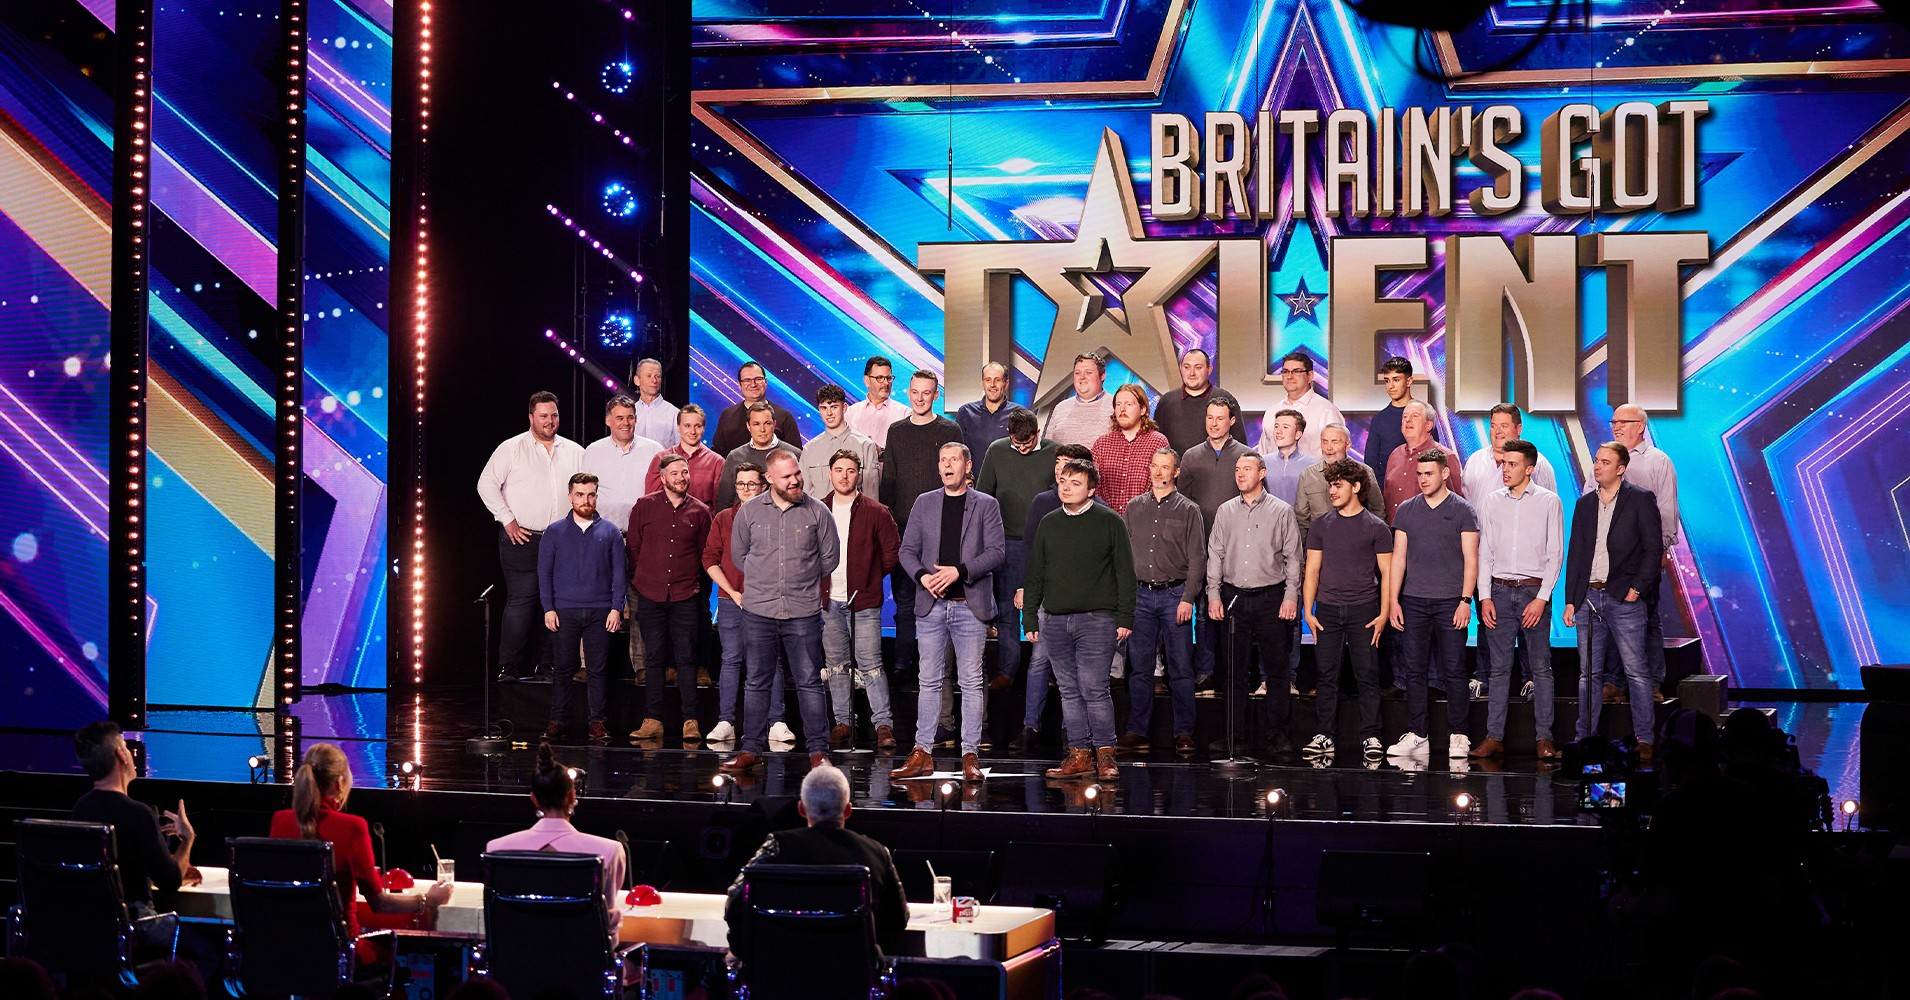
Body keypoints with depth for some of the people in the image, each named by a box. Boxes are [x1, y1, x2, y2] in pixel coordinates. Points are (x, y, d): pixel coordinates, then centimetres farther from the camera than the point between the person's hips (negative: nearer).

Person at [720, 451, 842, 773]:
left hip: (804, 613, -1)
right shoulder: (749, 512, 4)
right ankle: (752, 750, 14)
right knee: (756, 682, 7)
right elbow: (739, 554, 16)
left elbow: (830, 557, 9)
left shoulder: (817, 511, 0)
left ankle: (818, 751, 5)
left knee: (810, 683, 0)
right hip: (758, 611, 1)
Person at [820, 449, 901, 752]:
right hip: (829, 602, 4)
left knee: (870, 665, -7)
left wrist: (871, 575, 3)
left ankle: (884, 724, -4)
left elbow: (893, 552, 3)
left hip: (864, 602, -4)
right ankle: (843, 724, 12)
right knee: (836, 665, 7)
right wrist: (818, 579, 8)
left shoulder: (876, 512, -1)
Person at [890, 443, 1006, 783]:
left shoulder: (986, 505, 4)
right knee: (929, 680, 4)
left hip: (970, 604, -2)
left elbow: (996, 551, -4)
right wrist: (922, 575, -10)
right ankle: (922, 753, 7)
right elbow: (908, 549, 10)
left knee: (972, 681, 0)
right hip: (931, 603, 2)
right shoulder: (924, 503, 12)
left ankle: (971, 755, 3)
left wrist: (959, 571, -16)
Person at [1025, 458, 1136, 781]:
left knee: (1094, 688, -7)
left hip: (1096, 619, -5)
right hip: (1055, 620, 5)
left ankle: (1105, 753, 1)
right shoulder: (1049, 524, 12)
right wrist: (1030, 618, 11)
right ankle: (1079, 754, 11)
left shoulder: (1109, 521, -1)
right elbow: (1035, 574, 16)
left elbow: (1125, 572, -1)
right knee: (1069, 690, 6)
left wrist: (1125, 618, -7)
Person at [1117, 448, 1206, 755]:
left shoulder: (1189, 510, 2)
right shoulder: (1134, 508, 11)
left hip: (1174, 595, -3)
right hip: (1140, 594, 3)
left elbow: (1197, 559, -2)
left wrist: (1188, 599, -11)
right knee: (1139, 666, 4)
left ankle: (1183, 733, 2)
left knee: (1181, 667, -2)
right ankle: (1137, 731, 9)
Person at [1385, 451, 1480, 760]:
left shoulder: (1463, 510, 2)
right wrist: (1393, 600, 2)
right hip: (1413, 601, 3)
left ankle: (1458, 736, 4)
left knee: (1454, 670, -2)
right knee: (1414, 671, 4)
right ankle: (1416, 735, 10)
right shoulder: (1406, 510, 10)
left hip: (1450, 602, -3)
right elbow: (1398, 557, 9)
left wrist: (1465, 600, -10)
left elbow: (1470, 559, -1)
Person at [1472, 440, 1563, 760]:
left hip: (1535, 590, -2)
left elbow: (1555, 554, -2)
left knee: (1541, 667, 0)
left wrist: (1541, 598, -9)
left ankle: (1544, 739, 1)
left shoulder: (1549, 502, 0)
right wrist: (1485, 597, 0)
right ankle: (1494, 737, 5)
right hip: (1499, 591, 2)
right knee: (1499, 668, 3)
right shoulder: (1491, 501, 8)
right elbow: (1484, 552, 8)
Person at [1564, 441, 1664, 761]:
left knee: (1636, 672, -4)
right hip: (1588, 597, 5)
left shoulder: (1640, 500, -1)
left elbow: (1654, 548, -4)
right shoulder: (1584, 504, 14)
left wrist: (1637, 587, -12)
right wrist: (1570, 600, 9)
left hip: (1624, 598, -5)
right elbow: (1574, 554, 14)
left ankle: (1643, 741, -1)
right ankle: (1585, 740, 12)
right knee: (1588, 674, 8)